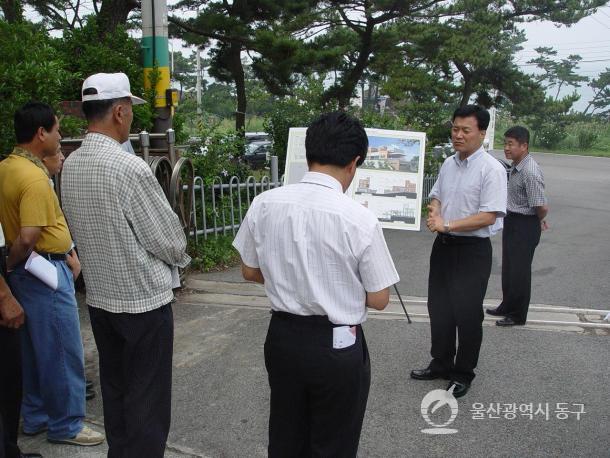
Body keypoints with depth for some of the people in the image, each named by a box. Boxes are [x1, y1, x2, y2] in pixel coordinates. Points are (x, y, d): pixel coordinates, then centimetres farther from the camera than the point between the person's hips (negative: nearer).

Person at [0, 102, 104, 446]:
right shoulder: (34, 178, -22)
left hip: (29, 272, 10)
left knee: (36, 350, 20)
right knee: (63, 353, 3)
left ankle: (36, 416, 34)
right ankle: (66, 425, 17)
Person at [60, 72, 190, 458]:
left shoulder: (70, 165, 2)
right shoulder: (130, 167, -22)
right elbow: (169, 239, -14)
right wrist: (179, 255, 7)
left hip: (99, 297, 8)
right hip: (143, 300, -8)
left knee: (115, 393, 20)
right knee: (148, 401, 5)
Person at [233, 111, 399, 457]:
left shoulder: (264, 204, -9)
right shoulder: (360, 219, -20)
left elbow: (251, 272, 5)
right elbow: (378, 300, -11)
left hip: (282, 337, 4)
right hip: (338, 347, -4)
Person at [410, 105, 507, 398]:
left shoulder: (491, 170, -15)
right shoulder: (448, 164, 7)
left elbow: (489, 216, -21)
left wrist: (448, 224, -22)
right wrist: (434, 213, -4)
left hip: (472, 251, -7)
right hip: (443, 245, 7)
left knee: (467, 314, 4)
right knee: (438, 308, 17)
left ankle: (463, 374, 24)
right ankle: (441, 364, 36)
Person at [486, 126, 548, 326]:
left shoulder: (530, 172, -25)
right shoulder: (516, 166, 5)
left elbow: (542, 207, -27)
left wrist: (539, 220, -7)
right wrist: (539, 220, 16)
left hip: (525, 226, -9)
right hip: (512, 221, 9)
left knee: (519, 271, 2)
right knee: (508, 268, 20)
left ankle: (518, 315, 17)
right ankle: (507, 306, 36)